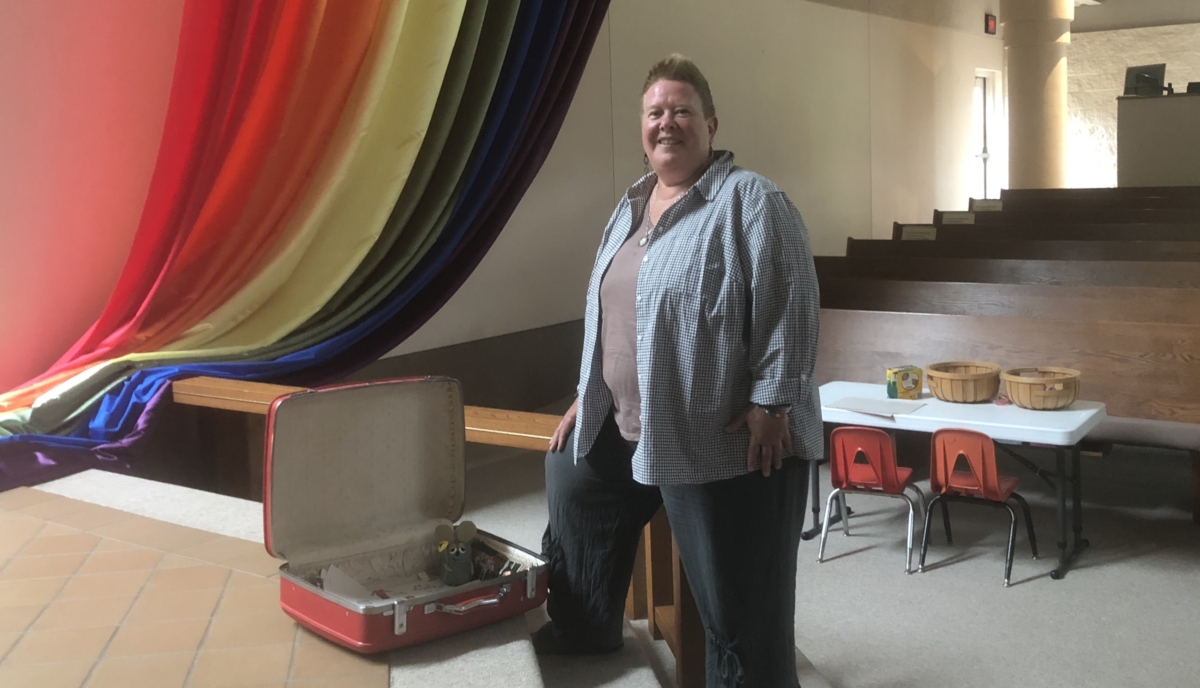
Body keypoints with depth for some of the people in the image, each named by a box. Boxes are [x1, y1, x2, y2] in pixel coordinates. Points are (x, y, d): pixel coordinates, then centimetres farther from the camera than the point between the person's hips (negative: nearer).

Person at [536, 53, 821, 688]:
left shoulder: (750, 200, -11)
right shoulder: (631, 206, 14)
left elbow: (791, 306, -17)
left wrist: (771, 403, -21)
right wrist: (588, 395, 20)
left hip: (725, 438, -9)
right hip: (622, 429, 9)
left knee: (738, 604, -2)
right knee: (572, 491, 26)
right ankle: (585, 631, 46)